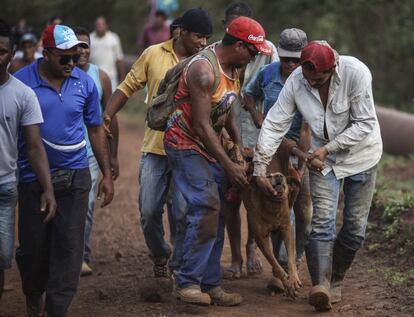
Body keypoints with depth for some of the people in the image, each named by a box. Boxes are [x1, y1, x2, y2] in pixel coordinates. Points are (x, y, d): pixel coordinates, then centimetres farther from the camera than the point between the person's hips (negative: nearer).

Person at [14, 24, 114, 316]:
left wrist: (107, 175, 10)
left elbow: (96, 129, 10)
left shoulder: (85, 83, 2)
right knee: (33, 245, 8)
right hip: (32, 178, -1)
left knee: (69, 247, -2)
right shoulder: (21, 81, -8)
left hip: (74, 176, 2)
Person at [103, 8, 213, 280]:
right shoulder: (154, 55, 2)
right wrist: (106, 117, -5)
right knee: (149, 211, 4)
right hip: (155, 147, 1)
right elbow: (128, 88, 7)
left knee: (185, 213, -6)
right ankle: (160, 257, 30)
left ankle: (180, 265, 13)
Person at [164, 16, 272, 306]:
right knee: (207, 206, -20)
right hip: (185, 144, -9)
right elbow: (201, 125, -25)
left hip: (209, 146, 9)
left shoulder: (233, 69, 7)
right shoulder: (204, 69, -24)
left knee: (216, 215, 6)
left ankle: (210, 284, 11)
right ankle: (187, 282, -14)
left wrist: (240, 147, 7)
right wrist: (229, 166, -21)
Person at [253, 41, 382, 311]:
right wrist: (260, 168, -16)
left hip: (360, 154, -1)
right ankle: (321, 285, -23)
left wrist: (329, 148, -24)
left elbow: (365, 124, -22)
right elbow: (274, 125, -14)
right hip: (323, 157, 1)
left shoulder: (356, 73, -27)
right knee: (322, 221, -14)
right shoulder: (296, 82, -19)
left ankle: (335, 280, 20)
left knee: (355, 226, 3)